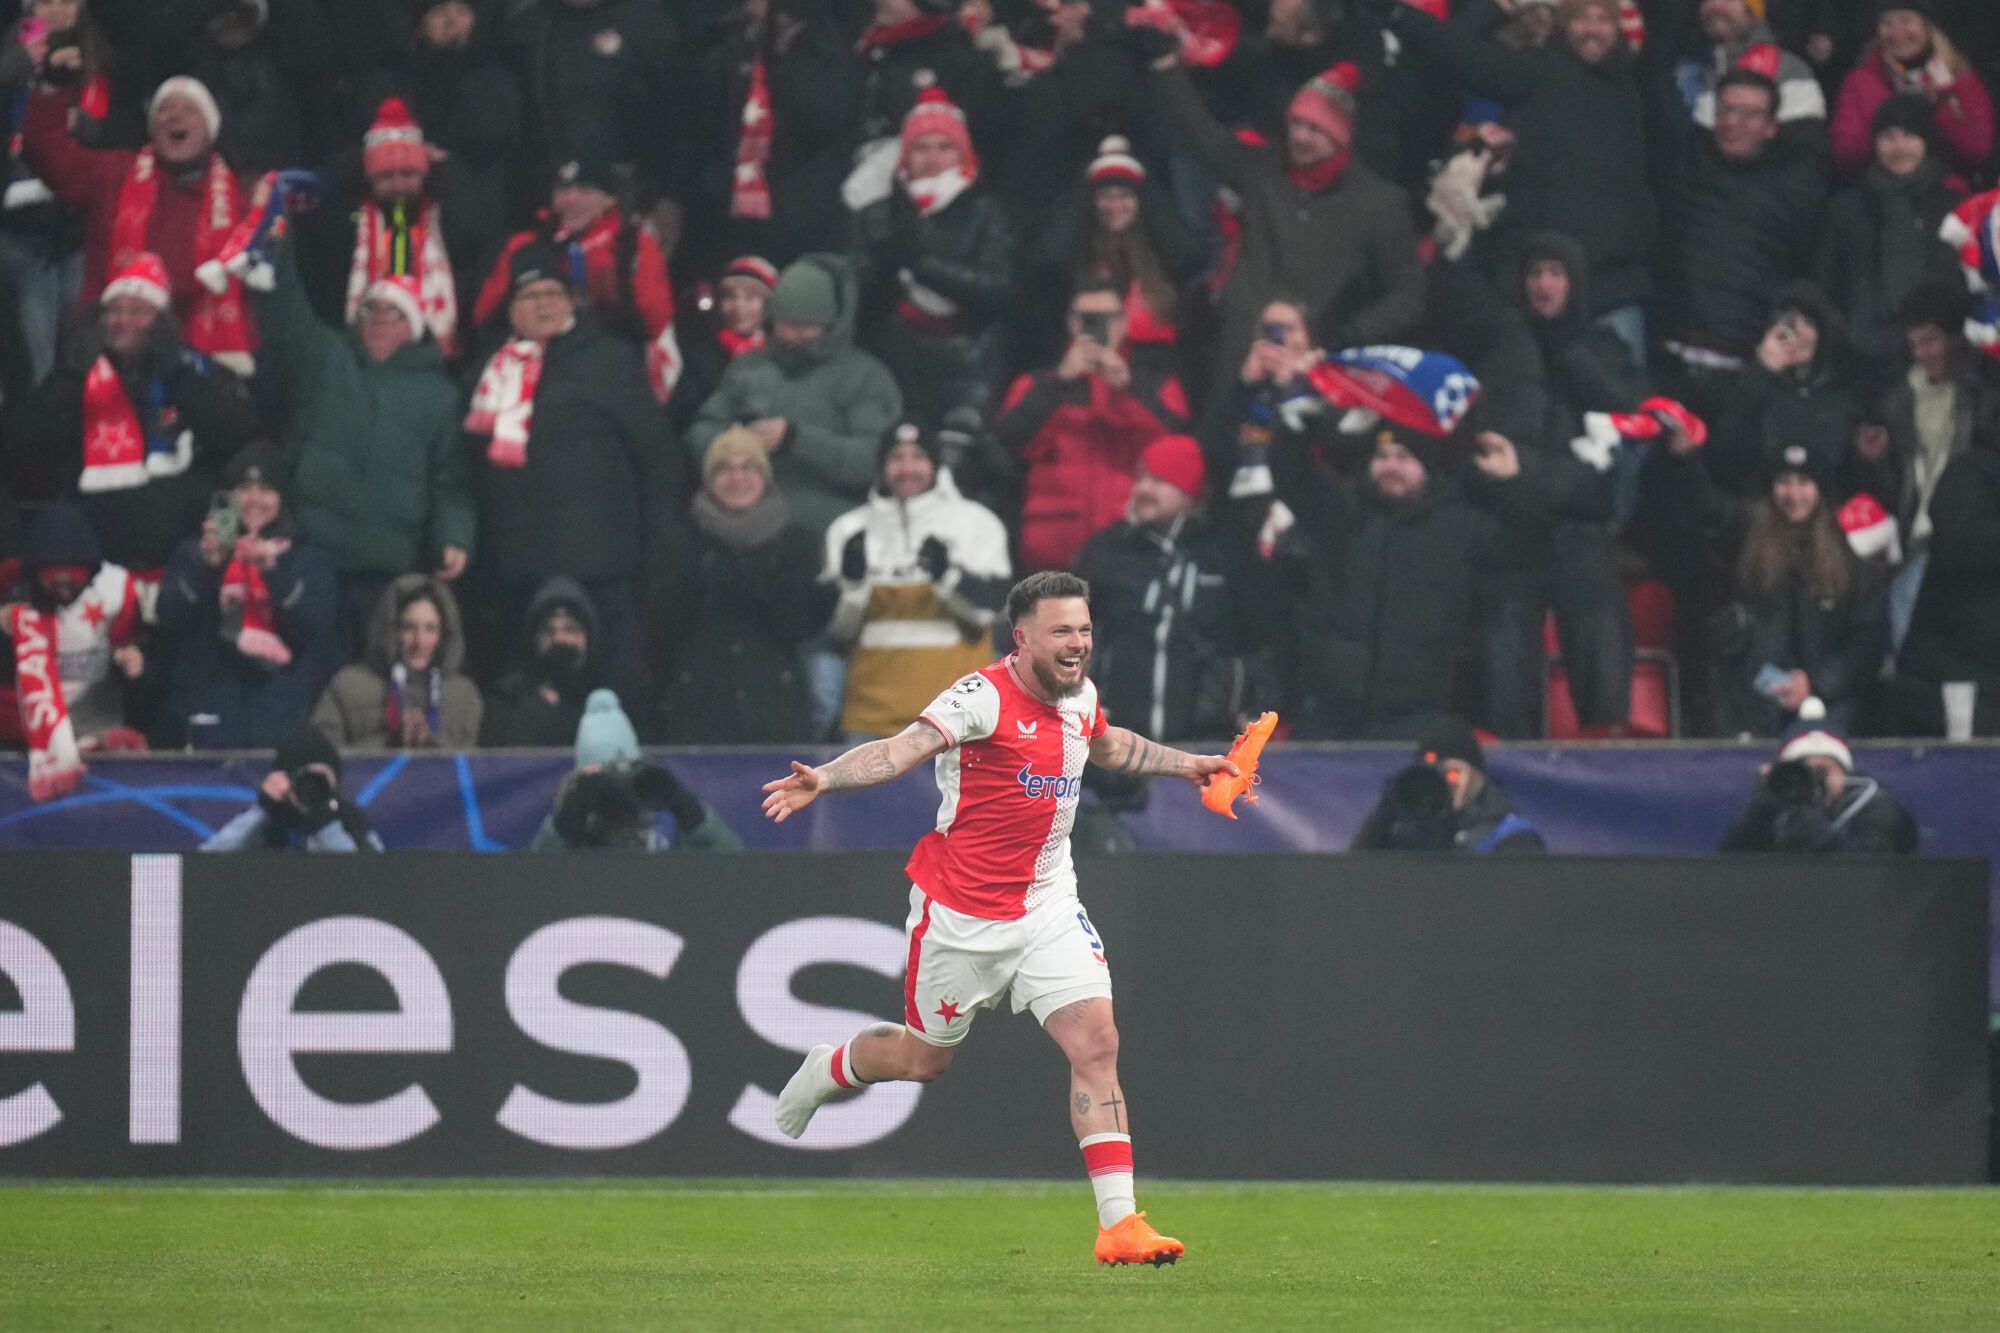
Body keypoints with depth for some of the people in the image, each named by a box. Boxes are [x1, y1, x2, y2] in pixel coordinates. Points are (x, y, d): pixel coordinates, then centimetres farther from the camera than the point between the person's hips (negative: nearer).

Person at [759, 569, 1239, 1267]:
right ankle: (822, 1072, 46)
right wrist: (822, 779, -50)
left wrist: (1184, 764, 33)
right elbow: (906, 747, -34)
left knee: (1096, 1042, -10)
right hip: (962, 913, -5)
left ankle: (1119, 1222, -11)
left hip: (1047, 907, 5)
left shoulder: (1080, 696, 3)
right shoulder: (985, 697, -20)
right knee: (925, 1057, 11)